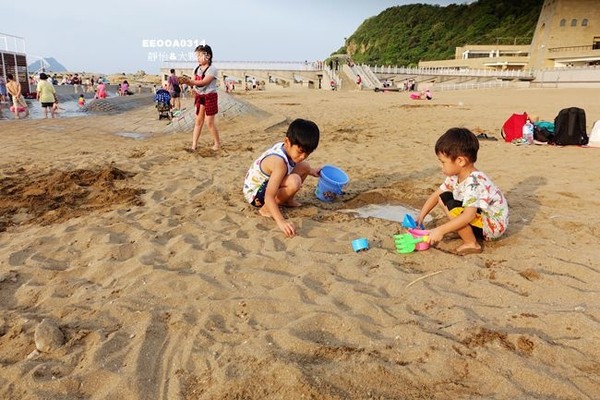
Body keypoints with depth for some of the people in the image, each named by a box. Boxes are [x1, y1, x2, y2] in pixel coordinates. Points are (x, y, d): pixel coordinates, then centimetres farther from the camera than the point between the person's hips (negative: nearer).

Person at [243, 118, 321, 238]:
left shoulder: (285, 147, -10)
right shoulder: (279, 162, -36)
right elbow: (269, 196, -43)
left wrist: (310, 171, 25)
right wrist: (281, 221, -52)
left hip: (266, 182, 9)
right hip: (255, 193, -9)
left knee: (305, 166, 6)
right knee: (294, 181, -35)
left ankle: (288, 200, 15)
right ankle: (266, 208, -16)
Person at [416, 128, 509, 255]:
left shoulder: (473, 183, -32)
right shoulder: (455, 176, -4)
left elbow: (469, 215, -42)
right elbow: (437, 194, 6)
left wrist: (441, 230, -42)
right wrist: (420, 217, 0)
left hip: (494, 225, -9)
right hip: (479, 216, 9)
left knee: (452, 205, -28)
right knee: (444, 197, 5)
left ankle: (471, 243, -13)